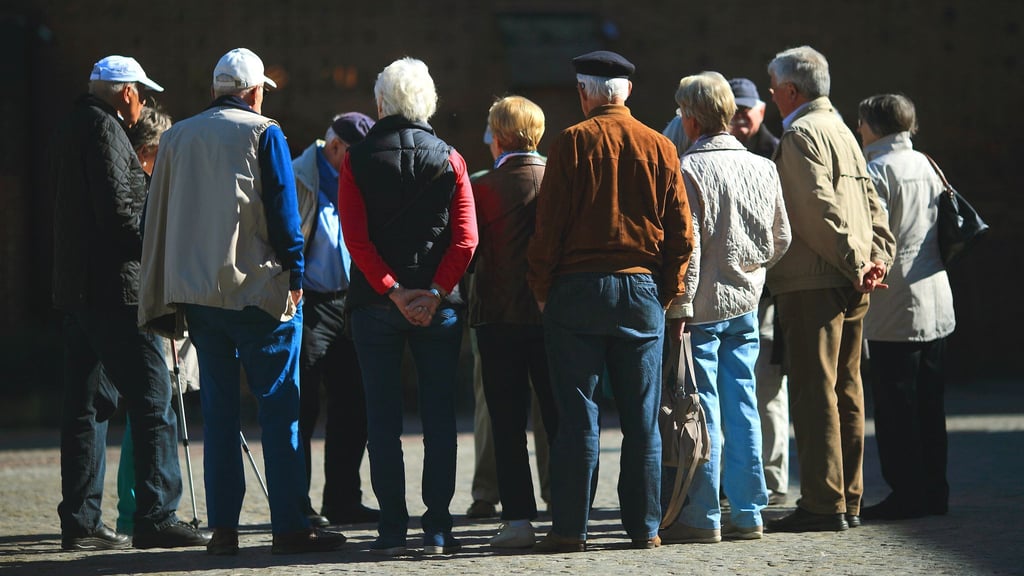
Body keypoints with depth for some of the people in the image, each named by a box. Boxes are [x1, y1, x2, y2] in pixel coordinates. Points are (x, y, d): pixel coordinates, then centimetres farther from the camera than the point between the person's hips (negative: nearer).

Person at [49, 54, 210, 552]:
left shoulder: (71, 128, 19)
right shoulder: (105, 128, -10)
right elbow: (117, 210, -18)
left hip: (75, 287, 10)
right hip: (113, 287, -10)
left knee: (86, 406, 10)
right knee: (151, 400, -9)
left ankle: (80, 522, 10)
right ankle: (156, 516, -12)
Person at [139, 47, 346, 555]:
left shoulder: (176, 138, 12)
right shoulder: (263, 133, -3)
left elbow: (159, 216, 14)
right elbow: (283, 209, -8)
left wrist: (165, 299, 18)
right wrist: (294, 275, -1)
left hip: (196, 293, 5)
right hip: (257, 289, -5)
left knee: (218, 409, 8)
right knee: (278, 405, -2)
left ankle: (222, 528, 5)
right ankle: (289, 526, -4)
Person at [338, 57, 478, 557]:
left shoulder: (357, 161, 0)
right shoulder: (449, 160, 3)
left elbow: (356, 237, -9)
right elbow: (465, 238, -6)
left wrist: (392, 291, -10)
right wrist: (434, 293, -10)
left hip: (375, 304, -1)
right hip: (438, 307, 1)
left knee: (383, 419, 4)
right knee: (438, 416, 4)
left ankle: (392, 528, 1)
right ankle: (437, 529, 0)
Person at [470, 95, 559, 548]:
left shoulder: (484, 187, -8)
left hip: (500, 317, -3)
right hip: (554, 314, 3)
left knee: (508, 424, 2)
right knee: (559, 418, 8)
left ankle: (518, 519, -2)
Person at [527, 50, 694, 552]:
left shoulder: (572, 143, -4)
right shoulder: (660, 148, 5)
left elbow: (548, 224, -6)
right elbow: (681, 232, 5)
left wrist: (542, 290, 3)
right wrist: (667, 292, 14)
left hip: (578, 289, -2)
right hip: (642, 290, 2)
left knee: (576, 416, -1)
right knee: (642, 417, 6)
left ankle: (570, 527, -1)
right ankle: (644, 526, 8)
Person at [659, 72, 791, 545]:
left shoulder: (689, 170, -13)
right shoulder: (762, 168, 5)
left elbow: (686, 245, -16)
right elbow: (781, 239, 12)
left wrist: (681, 306, -12)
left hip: (702, 307, -6)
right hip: (746, 304, 6)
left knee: (703, 411, -2)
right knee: (742, 407, 9)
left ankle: (702, 517, 0)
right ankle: (748, 512, 11)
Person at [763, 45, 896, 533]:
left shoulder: (801, 134, -10)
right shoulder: (840, 130, 19)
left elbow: (820, 209, -18)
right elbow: (872, 204, 16)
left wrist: (855, 263, -14)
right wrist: (877, 260, 7)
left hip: (813, 283, -9)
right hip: (851, 288, 9)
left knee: (814, 394, -7)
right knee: (846, 393, 11)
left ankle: (824, 505, -8)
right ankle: (848, 501, 15)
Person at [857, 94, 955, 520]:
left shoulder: (877, 170, -10)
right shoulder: (925, 165, 12)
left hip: (895, 308, -8)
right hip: (935, 302, 8)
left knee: (895, 405, -4)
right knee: (929, 403, 11)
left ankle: (907, 495, -4)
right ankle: (933, 492, 14)